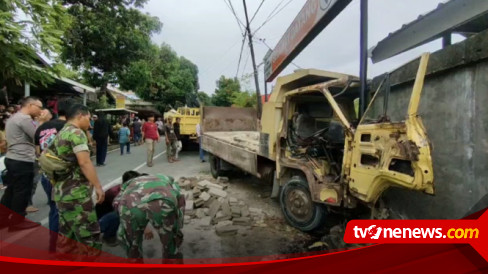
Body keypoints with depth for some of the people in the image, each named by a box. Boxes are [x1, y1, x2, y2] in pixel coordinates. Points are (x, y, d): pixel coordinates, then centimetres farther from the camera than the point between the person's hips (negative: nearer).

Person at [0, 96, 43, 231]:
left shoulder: (14, 117, 17)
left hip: (12, 159, 10)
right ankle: (17, 222, 12)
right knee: (22, 193, 1)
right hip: (22, 161, -10)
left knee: (11, 190, 18)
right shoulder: (25, 118, -17)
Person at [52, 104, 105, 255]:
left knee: (66, 230, 18)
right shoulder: (76, 132, -14)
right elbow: (84, 162, -23)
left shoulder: (60, 133, 15)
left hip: (61, 190, 10)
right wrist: (98, 186, -20)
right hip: (76, 192, -10)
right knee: (88, 232, -1)